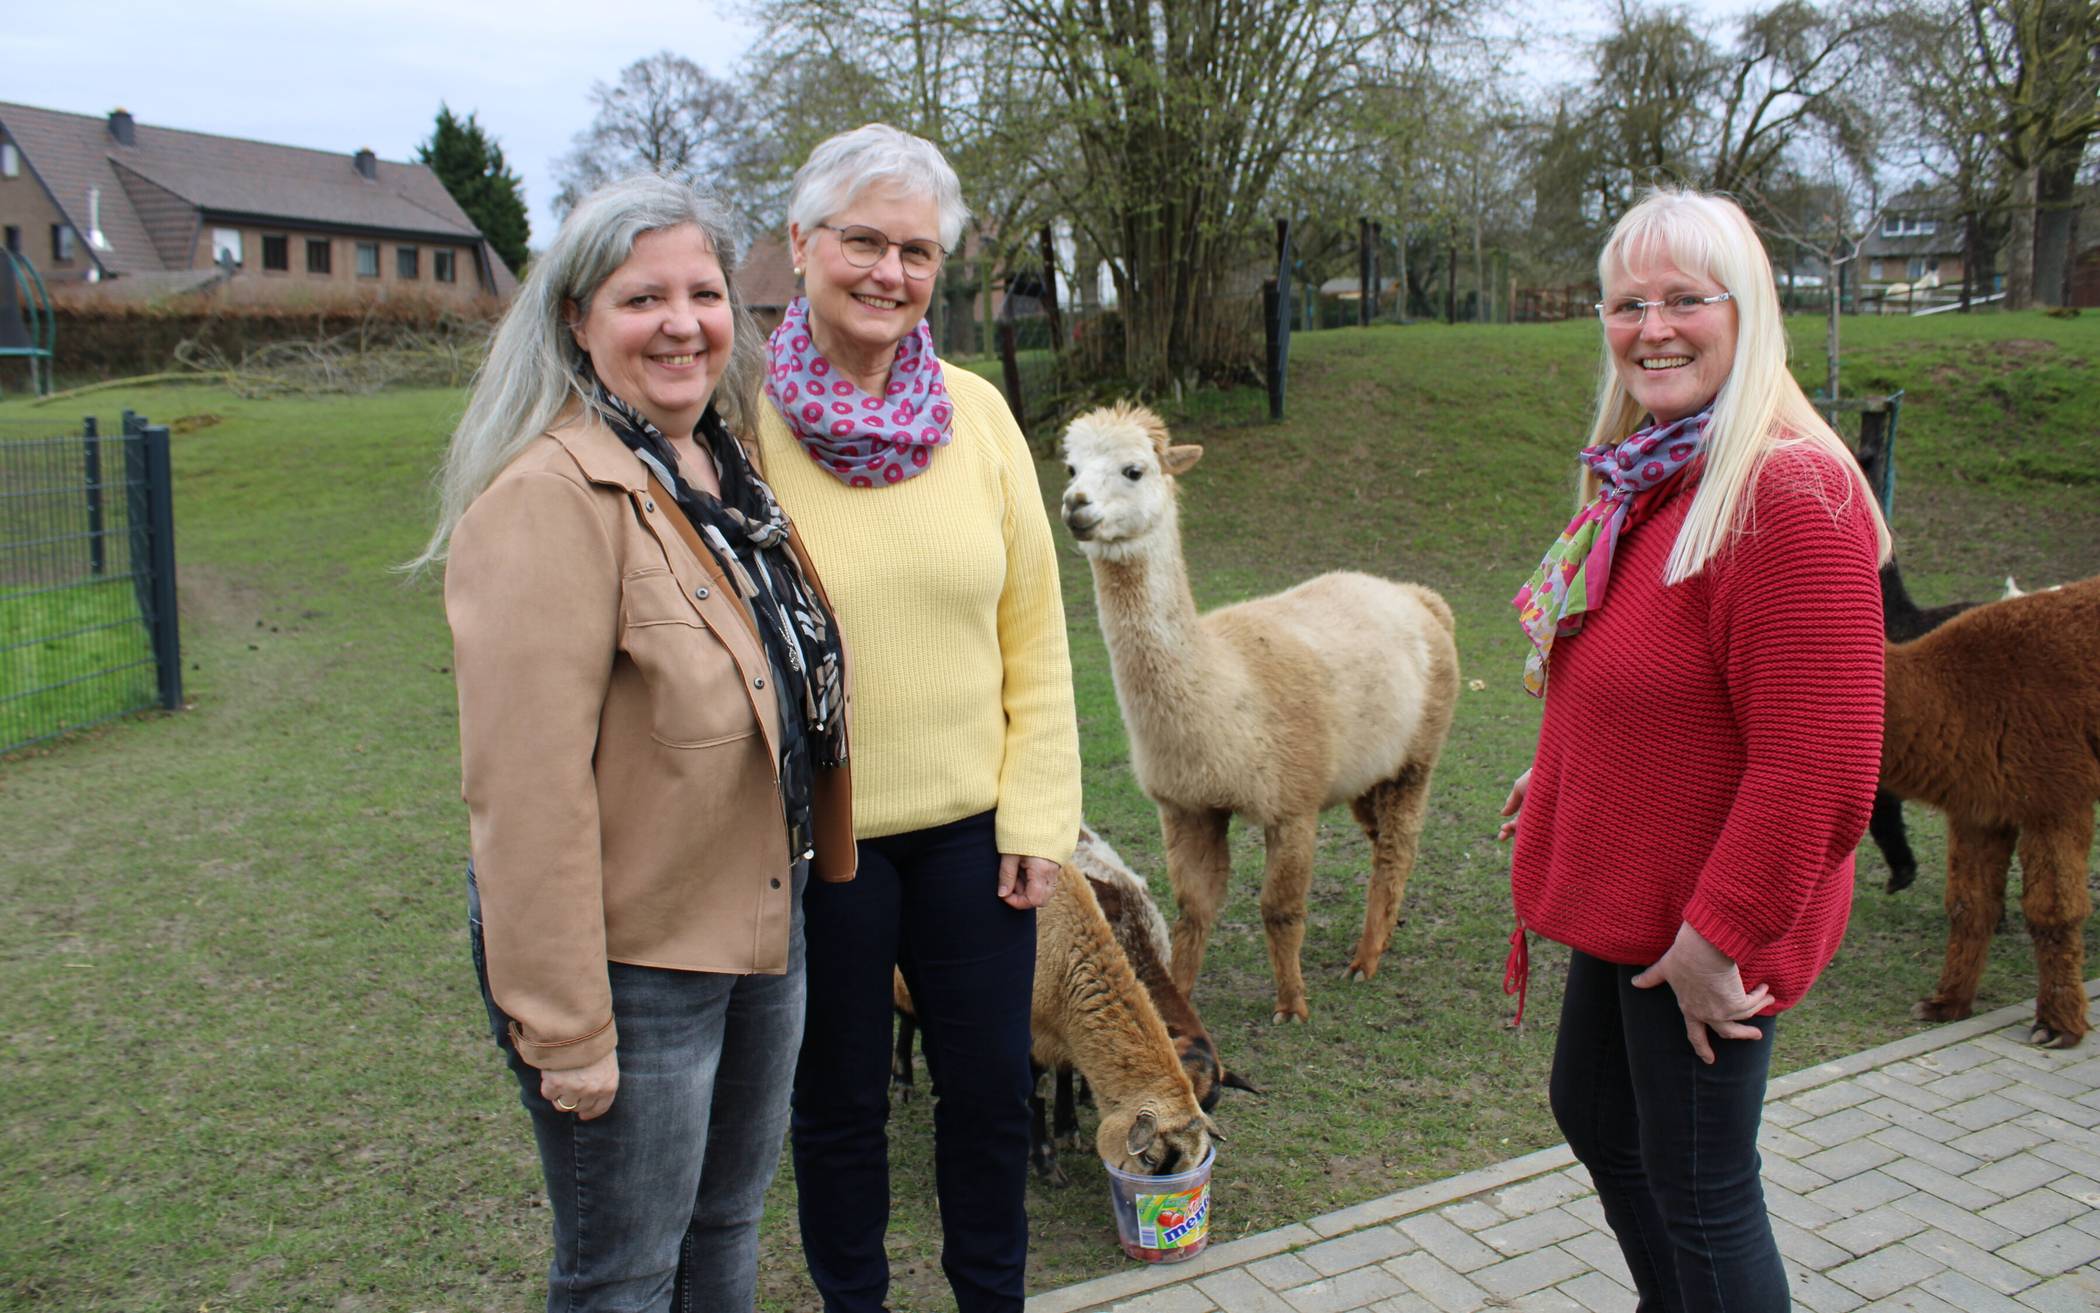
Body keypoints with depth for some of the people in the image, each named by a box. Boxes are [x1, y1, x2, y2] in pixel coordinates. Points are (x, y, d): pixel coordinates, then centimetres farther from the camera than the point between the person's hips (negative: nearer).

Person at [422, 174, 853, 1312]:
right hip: (631, 962, -8)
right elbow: (525, 786, -24)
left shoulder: (730, 470, 6)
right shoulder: (550, 497, -21)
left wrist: (805, 877, 15)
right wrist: (563, 1026, -21)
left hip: (762, 927, 8)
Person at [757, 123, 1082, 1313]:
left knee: (993, 1085, 15)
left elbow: (1035, 631, 2)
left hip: (969, 824, 3)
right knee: (840, 1098, 15)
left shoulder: (976, 411, -1)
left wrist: (1039, 813, -1)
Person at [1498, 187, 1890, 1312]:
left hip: (1700, 932, -10)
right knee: (1596, 1120, 26)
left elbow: (1818, 766, -27)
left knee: (1699, 1194, 8)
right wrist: (1564, 775, 18)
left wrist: (1719, 936, -23)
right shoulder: (1648, 472, 6)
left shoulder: (1790, 492, -25)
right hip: (1626, 900, 10)